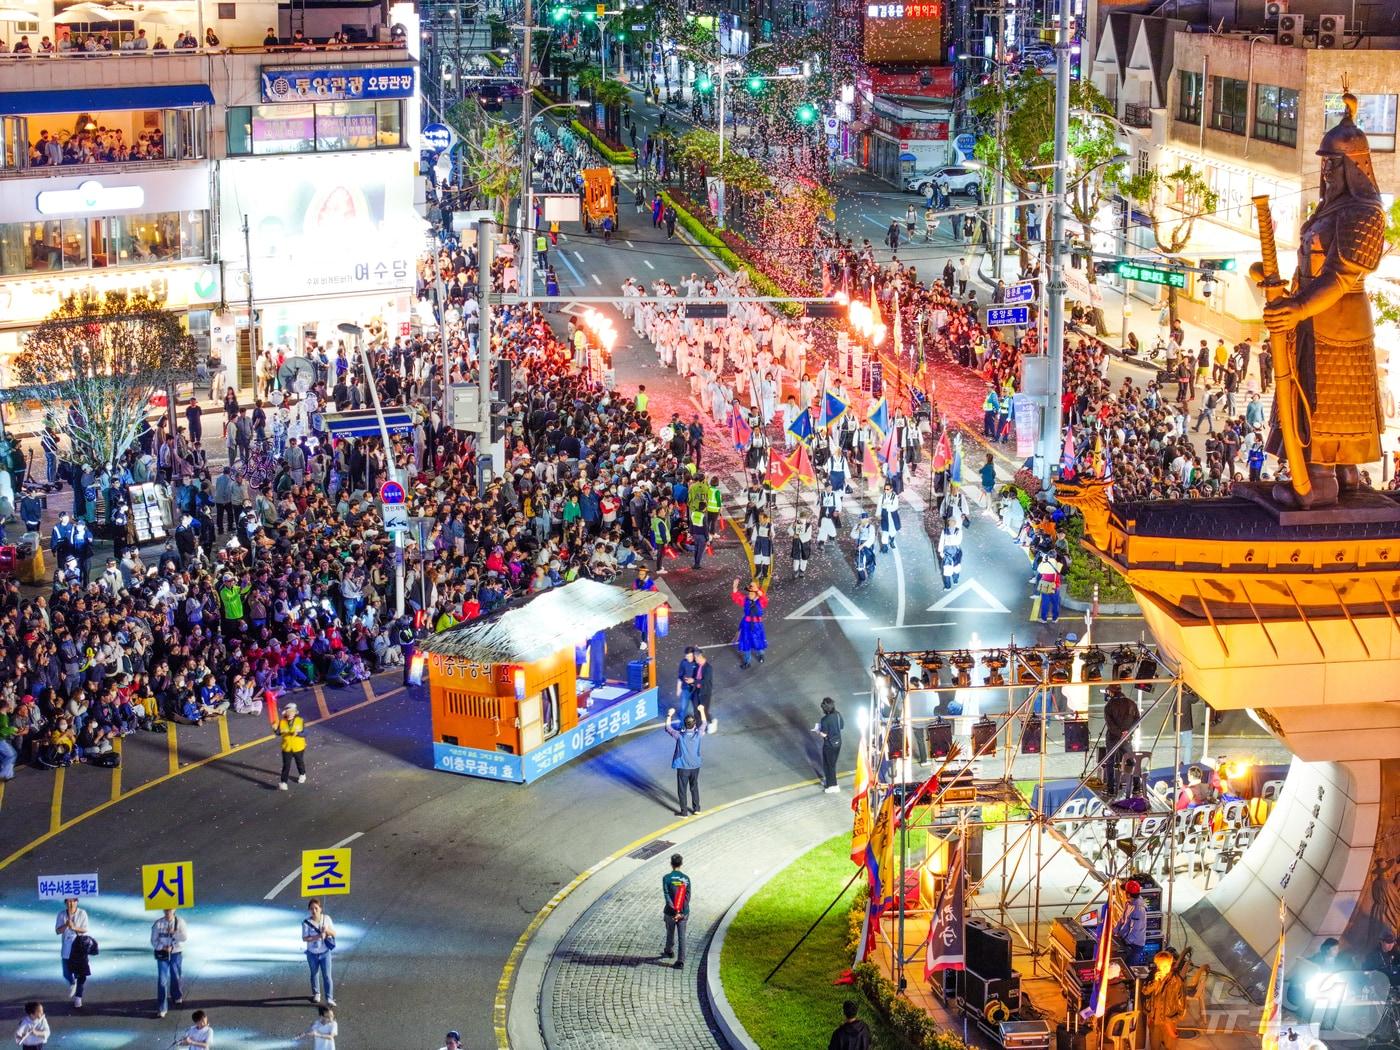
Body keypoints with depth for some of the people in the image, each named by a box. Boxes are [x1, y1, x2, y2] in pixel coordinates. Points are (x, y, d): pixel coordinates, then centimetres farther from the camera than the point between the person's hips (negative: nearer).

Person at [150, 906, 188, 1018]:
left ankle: (177, 996, 48)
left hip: (176, 954, 1)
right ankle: (161, 1008, -5)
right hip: (162, 954, -1)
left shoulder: (179, 922, -6)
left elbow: (184, 937, -13)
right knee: (162, 980, -7)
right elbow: (154, 940, -3)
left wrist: (173, 933, -26)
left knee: (176, 977, 17)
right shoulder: (158, 924, -7)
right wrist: (163, 948, -18)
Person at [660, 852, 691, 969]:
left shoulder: (666, 878, -8)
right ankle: (681, 960, 0)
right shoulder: (686, 878, -1)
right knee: (682, 936, 3)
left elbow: (666, 895, -16)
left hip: (671, 911, -1)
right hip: (683, 912, 1)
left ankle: (668, 951, 43)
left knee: (670, 933, 21)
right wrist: (682, 912, -7)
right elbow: (688, 896, -5)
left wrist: (674, 910, -20)